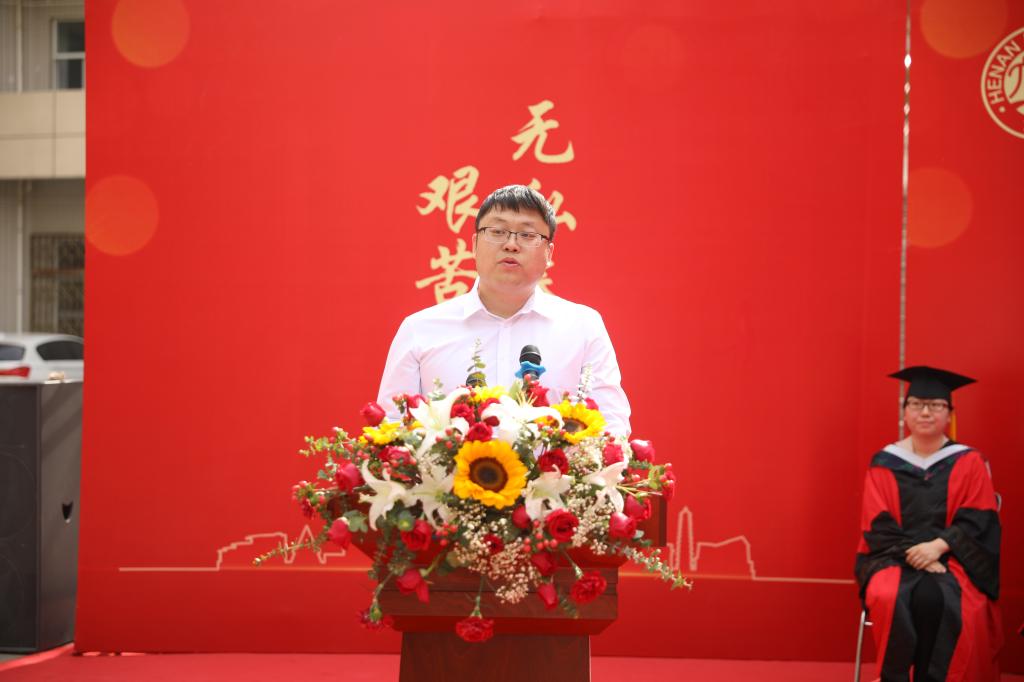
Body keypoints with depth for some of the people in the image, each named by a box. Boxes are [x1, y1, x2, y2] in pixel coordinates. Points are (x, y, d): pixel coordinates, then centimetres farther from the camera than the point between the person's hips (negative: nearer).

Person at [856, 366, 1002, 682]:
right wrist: (912, 553, -15)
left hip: (951, 557, -1)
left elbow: (977, 521, -2)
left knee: (934, 599, -34)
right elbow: (877, 524, 0)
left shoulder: (968, 463, 5)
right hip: (895, 556, 1)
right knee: (891, 598, -33)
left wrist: (938, 546, -18)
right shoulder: (884, 463, 6)